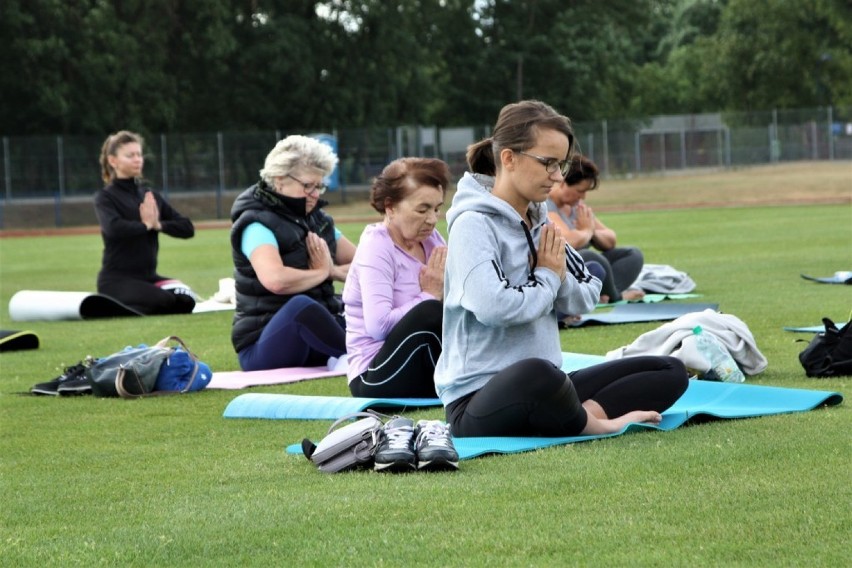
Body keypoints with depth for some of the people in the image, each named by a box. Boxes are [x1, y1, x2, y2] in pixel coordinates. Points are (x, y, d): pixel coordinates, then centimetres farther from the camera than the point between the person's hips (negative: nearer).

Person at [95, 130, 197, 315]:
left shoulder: (151, 196, 14)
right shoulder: (105, 197, -2)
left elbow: (187, 228, 8)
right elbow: (114, 228, -24)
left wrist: (158, 225, -10)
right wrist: (146, 225, -10)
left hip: (148, 277, 6)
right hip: (116, 279, -6)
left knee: (185, 300, -23)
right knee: (166, 301, -31)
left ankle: (130, 308, -2)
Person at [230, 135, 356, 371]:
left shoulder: (316, 219, 13)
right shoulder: (258, 225, -12)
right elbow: (276, 280, -31)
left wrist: (333, 270, -8)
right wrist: (322, 272, -11)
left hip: (315, 335, 8)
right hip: (262, 348, -8)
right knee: (301, 304, -38)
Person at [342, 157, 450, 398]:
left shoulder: (431, 239, 10)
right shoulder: (376, 246, -11)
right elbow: (378, 325, -25)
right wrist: (430, 295, -15)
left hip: (421, 367, 7)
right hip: (374, 378, -7)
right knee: (430, 311, -32)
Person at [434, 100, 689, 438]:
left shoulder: (539, 222, 13)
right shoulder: (474, 225, -11)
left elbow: (586, 299, 15)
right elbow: (493, 306, -27)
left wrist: (560, 278, -7)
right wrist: (548, 279, -8)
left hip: (544, 386, 9)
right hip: (478, 400, -9)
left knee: (670, 372, 4)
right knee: (536, 373, -43)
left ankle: (590, 411, -20)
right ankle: (593, 424, -14)